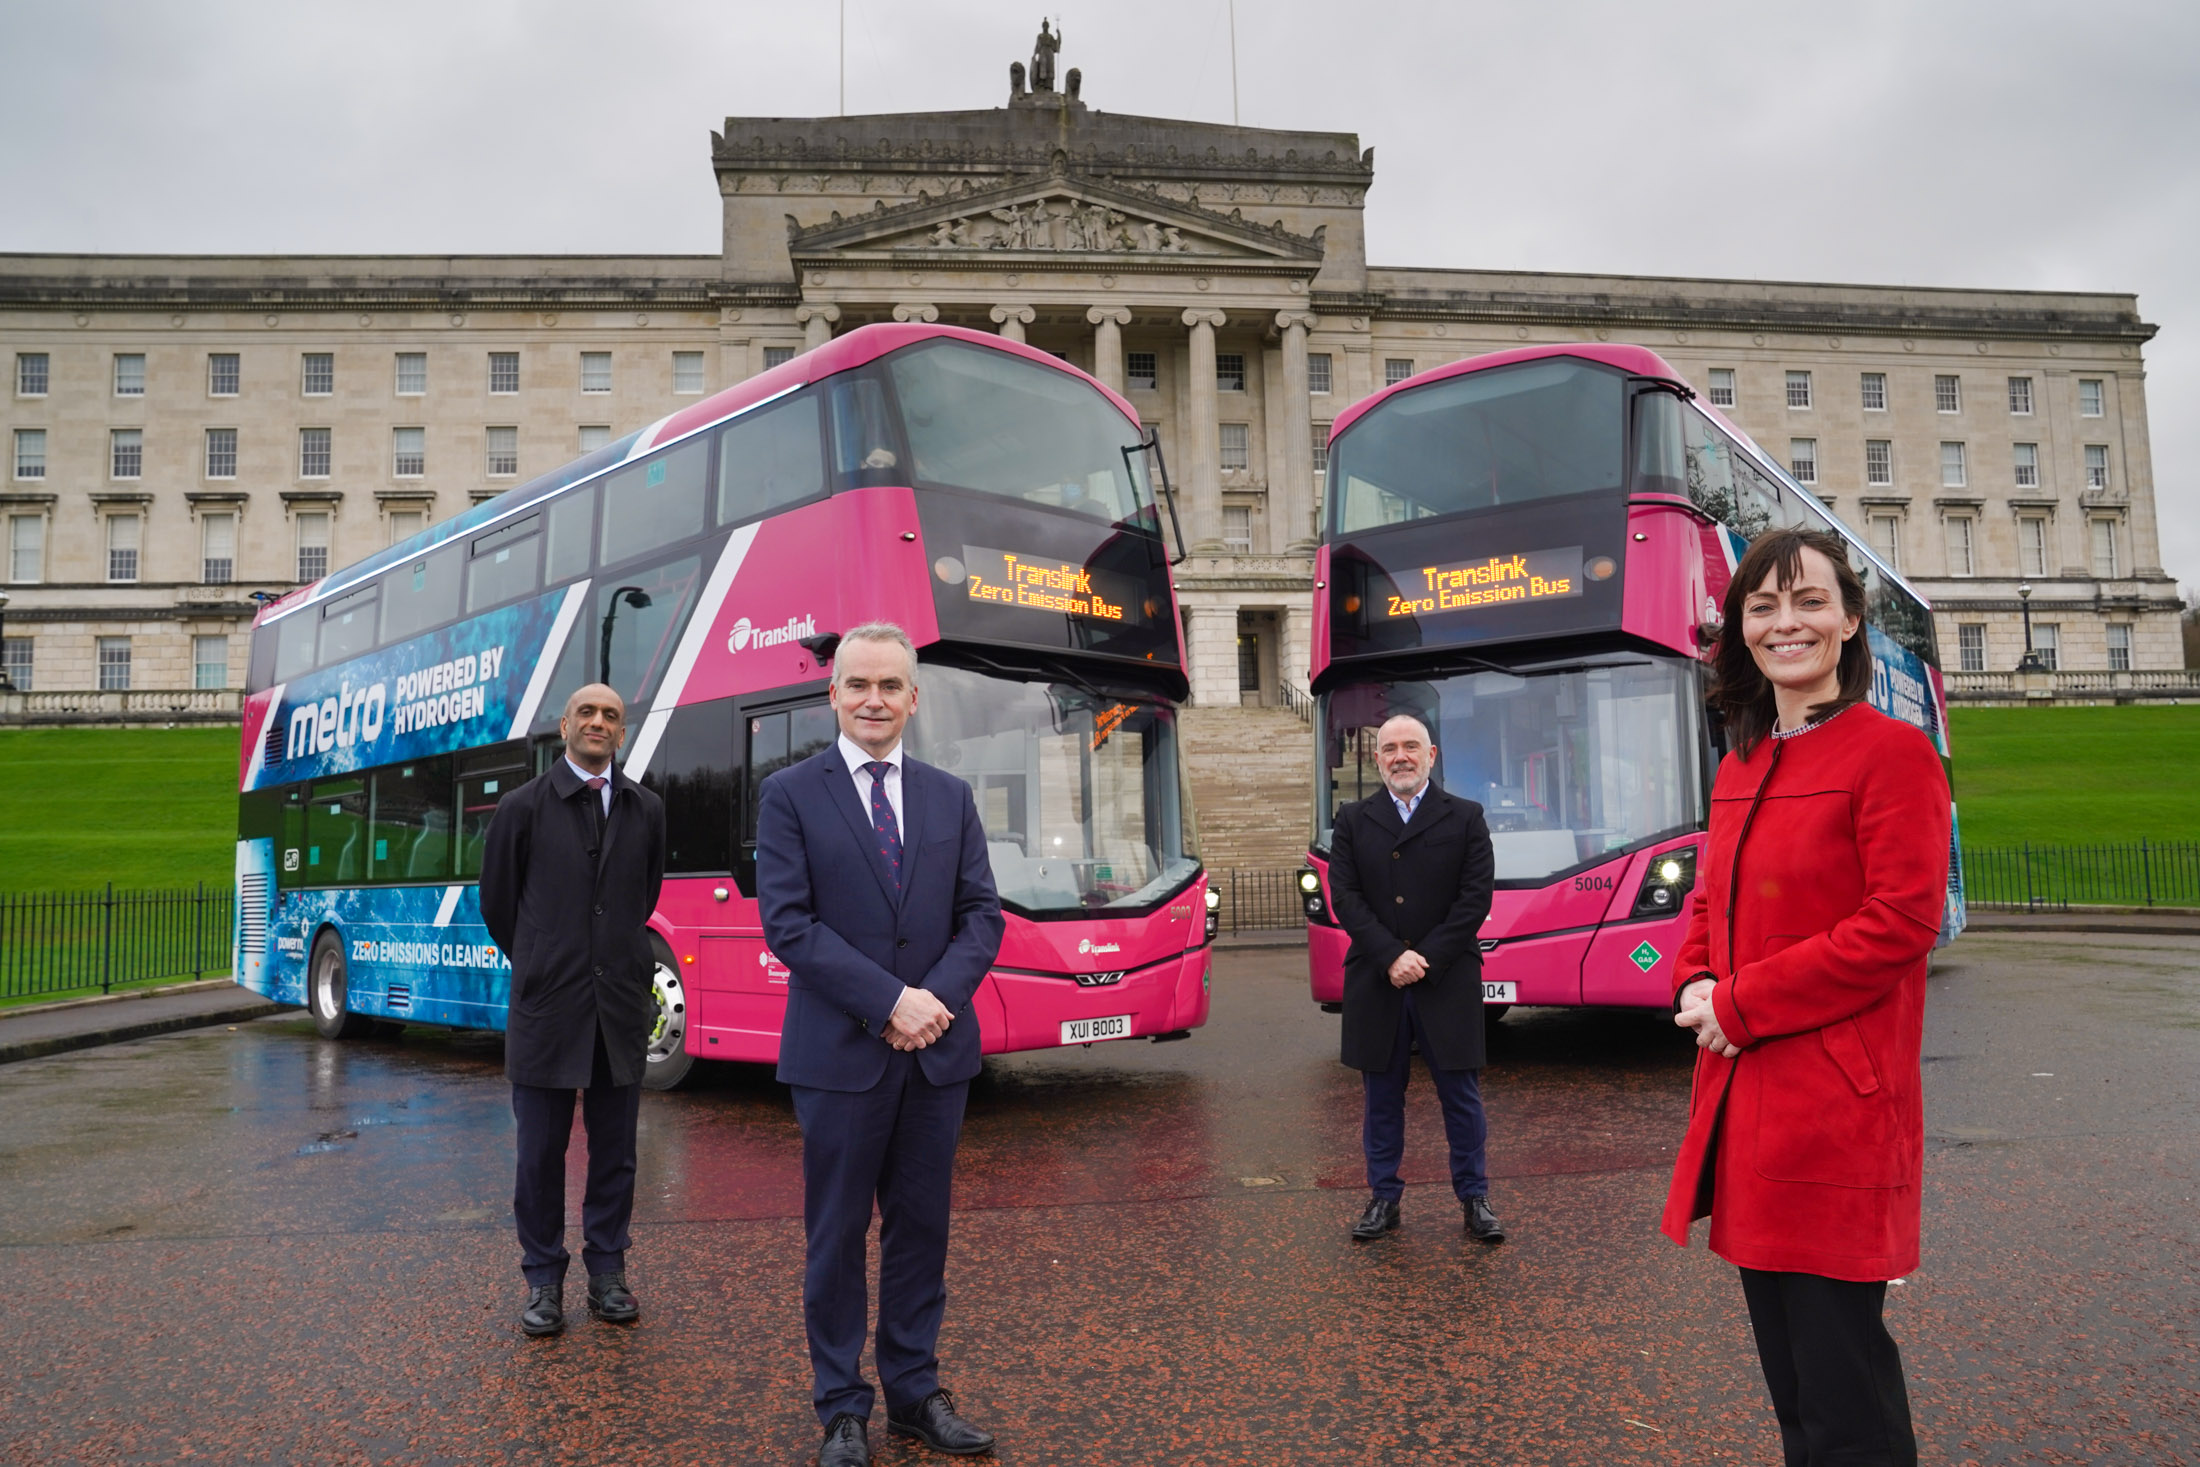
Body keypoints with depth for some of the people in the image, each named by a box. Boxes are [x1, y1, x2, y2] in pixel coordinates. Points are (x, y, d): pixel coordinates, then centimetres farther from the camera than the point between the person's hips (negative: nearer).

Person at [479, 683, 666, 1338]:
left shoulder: (646, 810, 7)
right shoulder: (523, 807, 0)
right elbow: (496, 901, 8)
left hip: (622, 1006, 2)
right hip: (546, 1006, -2)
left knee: (615, 1150, 9)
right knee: (541, 1153, 5)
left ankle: (607, 1272, 22)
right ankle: (544, 1280, 18)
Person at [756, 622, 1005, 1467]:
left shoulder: (951, 797, 9)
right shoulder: (790, 795, -2)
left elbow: (981, 915, 5)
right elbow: (787, 923, -11)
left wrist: (939, 997, -13)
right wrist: (888, 1002, -17)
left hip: (939, 1049, 3)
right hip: (839, 1052, -3)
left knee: (921, 1228, 13)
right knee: (837, 1234, 8)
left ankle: (914, 1391, 27)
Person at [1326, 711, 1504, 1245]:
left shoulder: (1466, 818, 4)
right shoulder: (1353, 821, 7)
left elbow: (1476, 897, -3)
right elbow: (1345, 897, -2)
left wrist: (1427, 960, -11)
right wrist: (1392, 957, -13)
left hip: (1447, 981, -1)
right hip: (1375, 983, 1)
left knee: (1461, 1095, 5)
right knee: (1382, 1096, 9)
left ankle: (1474, 1198, 18)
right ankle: (1384, 1198, 20)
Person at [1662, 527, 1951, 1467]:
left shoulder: (1890, 752, -9)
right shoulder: (1738, 769, 13)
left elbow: (1900, 924, -16)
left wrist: (1739, 1005, -14)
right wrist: (1696, 987, -2)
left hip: (1838, 1102, -7)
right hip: (1745, 1098, 7)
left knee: (1840, 1368, 1)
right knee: (1785, 1363, 18)